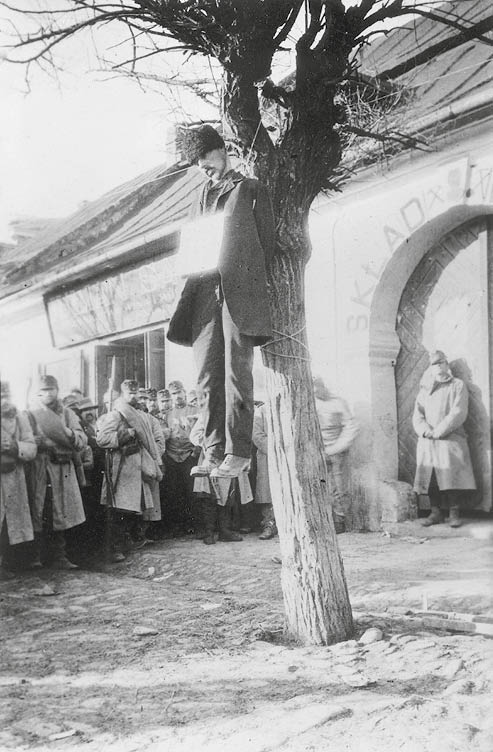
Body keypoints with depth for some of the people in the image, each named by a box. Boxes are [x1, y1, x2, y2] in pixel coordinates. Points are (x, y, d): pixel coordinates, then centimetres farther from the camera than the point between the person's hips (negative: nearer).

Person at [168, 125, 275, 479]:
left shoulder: (251, 190, 11)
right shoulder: (203, 200, 25)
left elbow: (267, 238, 5)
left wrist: (255, 282, -6)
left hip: (240, 290, -5)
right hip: (206, 289, 5)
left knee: (236, 372, -8)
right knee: (207, 374, -1)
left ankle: (237, 452, -5)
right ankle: (214, 451, 2)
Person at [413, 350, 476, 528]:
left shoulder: (458, 386, 7)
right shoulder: (424, 389, 19)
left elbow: (459, 413, -5)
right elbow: (417, 415, 10)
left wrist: (439, 431, -12)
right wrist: (426, 430, -11)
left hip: (451, 439, -3)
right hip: (427, 441, 4)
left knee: (452, 476, -11)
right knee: (430, 477, -3)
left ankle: (454, 513, -4)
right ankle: (436, 512, 4)